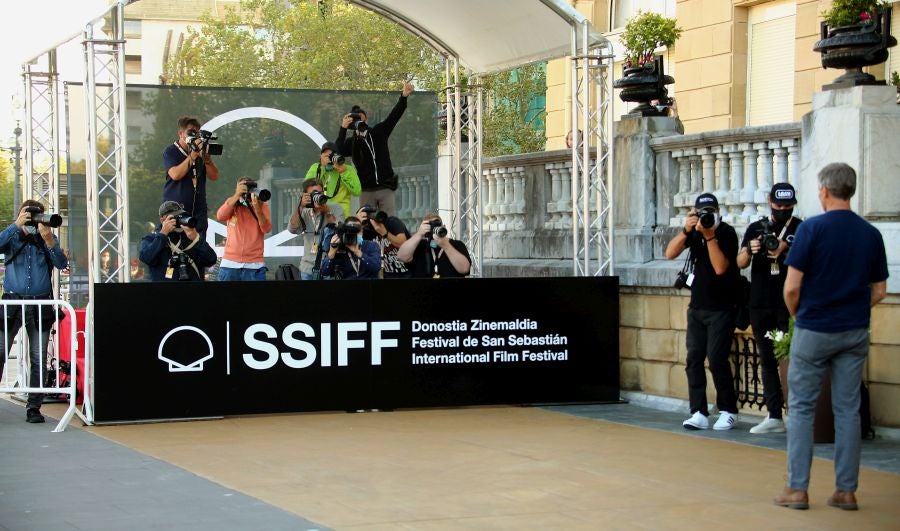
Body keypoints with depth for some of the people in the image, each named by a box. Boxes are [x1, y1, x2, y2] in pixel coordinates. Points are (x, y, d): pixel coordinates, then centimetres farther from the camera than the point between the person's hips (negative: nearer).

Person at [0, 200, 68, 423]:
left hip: (41, 305, 1)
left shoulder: (49, 239, 8)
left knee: (38, 360, 1)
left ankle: (34, 407, 7)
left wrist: (48, 240, -18)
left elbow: (62, 264, -6)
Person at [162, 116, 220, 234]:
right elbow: (175, 174, -17)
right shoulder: (170, 152, 1)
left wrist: (206, 158, -12)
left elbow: (214, 176, 6)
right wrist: (193, 155, -18)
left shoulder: (200, 150, 12)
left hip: (199, 211, 4)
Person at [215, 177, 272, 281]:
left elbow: (267, 229, -9)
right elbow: (220, 216, -11)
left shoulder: (262, 205, 5)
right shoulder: (232, 202, 9)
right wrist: (237, 195, -17)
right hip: (230, 264, 1)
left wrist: (258, 209, -25)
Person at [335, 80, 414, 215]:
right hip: (366, 191, 0)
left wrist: (403, 97, -16)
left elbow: (393, 116, -1)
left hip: (385, 188, 0)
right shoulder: (351, 142, 6)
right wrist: (343, 129, -17)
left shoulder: (379, 132, 9)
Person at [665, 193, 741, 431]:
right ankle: (699, 413, 1)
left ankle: (728, 411, 3)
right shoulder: (694, 231, 6)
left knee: (717, 358, -11)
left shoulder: (727, 233, -10)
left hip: (721, 308, -6)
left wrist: (710, 236, -24)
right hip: (697, 307, 6)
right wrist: (686, 231, -19)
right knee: (694, 358, -1)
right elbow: (670, 253, -5)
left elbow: (720, 268, -21)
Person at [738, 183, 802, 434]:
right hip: (760, 305, 4)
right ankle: (774, 416, 10)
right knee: (768, 361, 7)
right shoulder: (755, 228, 11)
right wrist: (750, 250, -16)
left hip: (790, 305, -4)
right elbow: (740, 263, 5)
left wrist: (785, 250, -20)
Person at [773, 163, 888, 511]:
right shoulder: (871, 234, 3)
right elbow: (879, 292, 7)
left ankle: (797, 489, 3)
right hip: (855, 332, 4)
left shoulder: (812, 228, -12)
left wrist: (797, 314, 6)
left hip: (814, 329, -4)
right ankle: (846, 491, 10)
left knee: (802, 408, 5)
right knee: (848, 410, 8)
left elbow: (791, 288, -13)